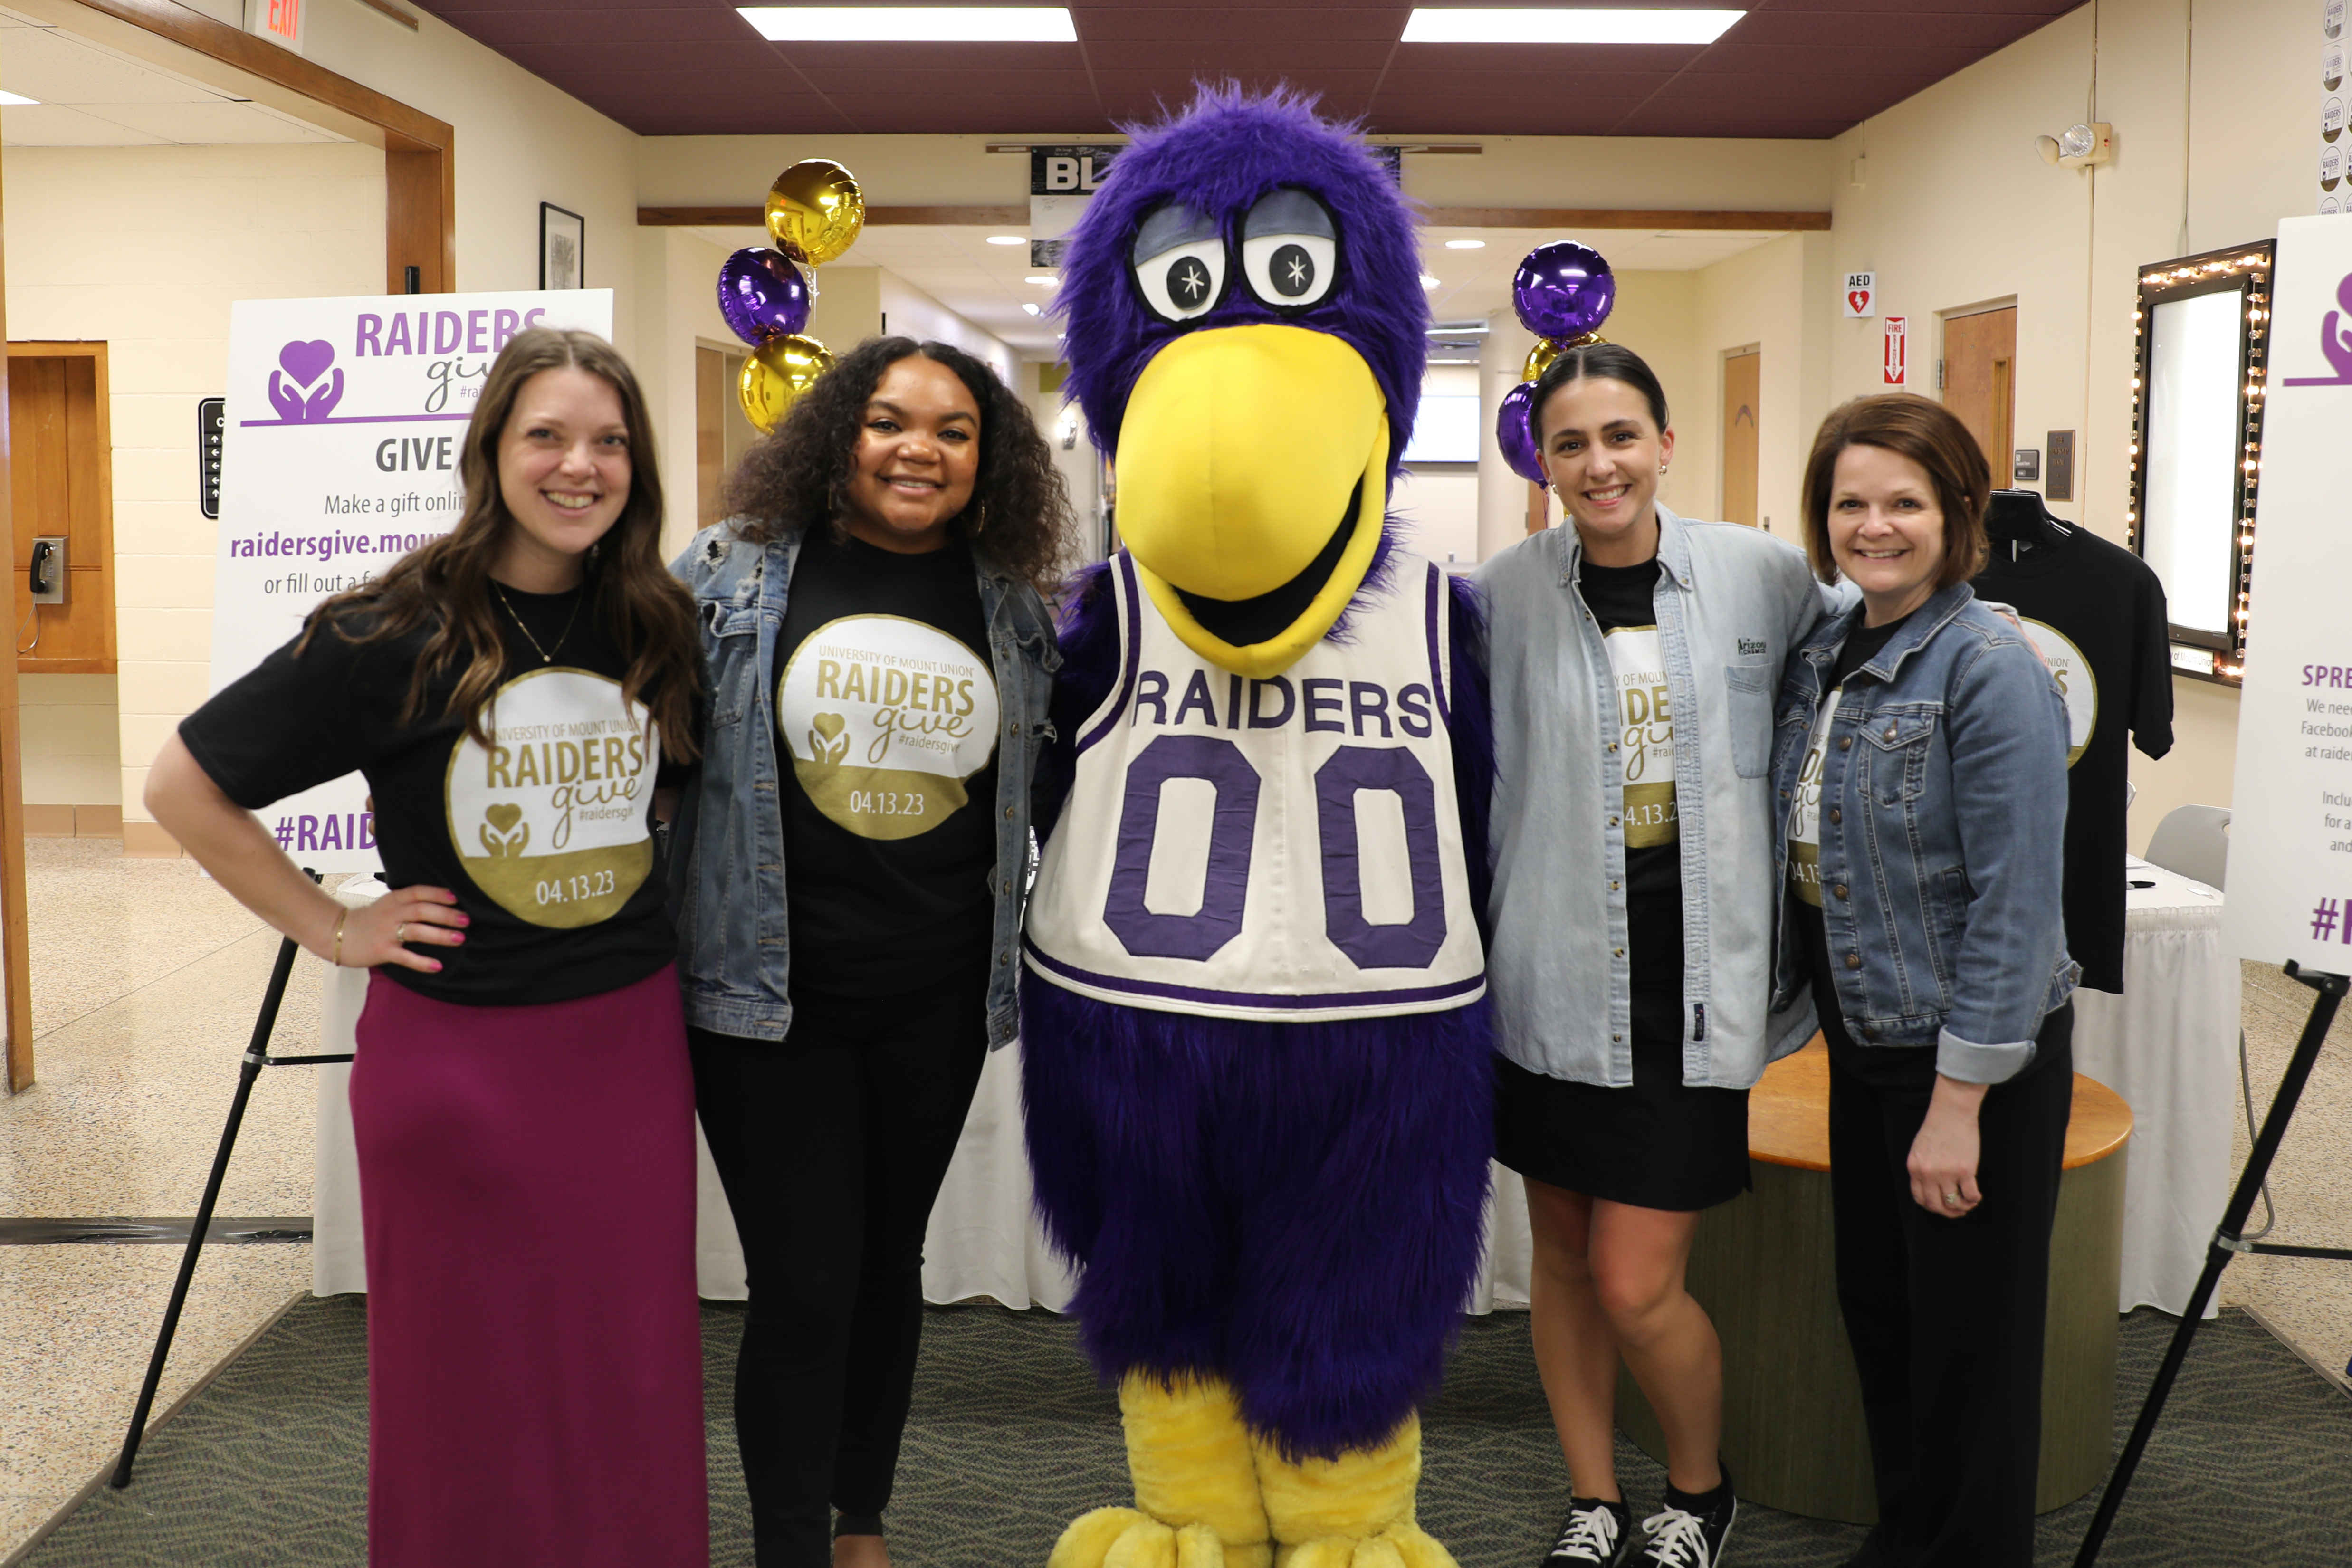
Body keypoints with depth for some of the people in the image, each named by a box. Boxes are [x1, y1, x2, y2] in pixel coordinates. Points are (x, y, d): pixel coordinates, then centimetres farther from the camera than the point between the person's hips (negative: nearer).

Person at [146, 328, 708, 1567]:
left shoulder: (657, 626, 2)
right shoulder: (397, 636, -11)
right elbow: (183, 788, -4)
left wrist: (642, 858, 7)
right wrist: (330, 927, -6)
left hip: (630, 1042, 4)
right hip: (455, 1047, -3)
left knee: (631, 1372, 12)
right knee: (469, 1384, 11)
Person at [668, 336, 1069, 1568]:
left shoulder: (1013, 608, 5)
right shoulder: (734, 570, -4)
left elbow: (1046, 799, 15)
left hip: (939, 999, 3)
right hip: (768, 991, -3)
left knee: (888, 1262, 17)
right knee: (804, 1285, -2)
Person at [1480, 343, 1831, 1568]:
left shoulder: (1764, 575, -4)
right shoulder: (1505, 593, -1)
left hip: (1695, 976, -2)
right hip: (1554, 974, 2)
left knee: (1636, 1284, -2)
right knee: (1562, 1254, 13)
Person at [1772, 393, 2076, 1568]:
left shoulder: (1990, 668, -18)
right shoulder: (1825, 654, 5)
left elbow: (2016, 903, -21)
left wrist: (1959, 1105, -21)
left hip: (1975, 1057, -8)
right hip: (1862, 1041, 8)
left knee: (1968, 1338, 7)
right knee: (1874, 1305, 19)